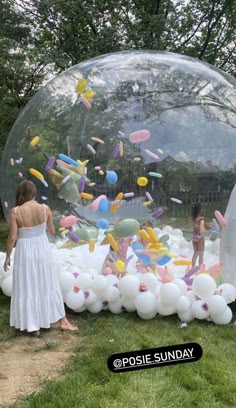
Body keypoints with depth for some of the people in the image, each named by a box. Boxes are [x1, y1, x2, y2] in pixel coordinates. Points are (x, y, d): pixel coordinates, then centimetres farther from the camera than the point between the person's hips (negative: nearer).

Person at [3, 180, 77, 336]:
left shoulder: (16, 212, -15)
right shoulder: (45, 209, -8)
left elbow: (12, 237, -13)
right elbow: (52, 231, 3)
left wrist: (7, 256, 0)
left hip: (25, 251, -3)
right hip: (43, 249, 3)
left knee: (28, 289, 11)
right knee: (49, 285, 18)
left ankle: (34, 326, 22)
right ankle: (63, 321, 26)